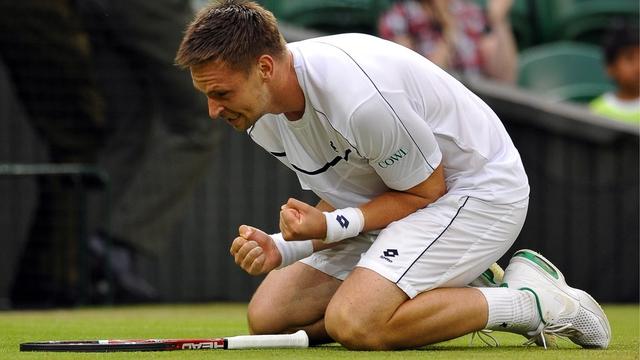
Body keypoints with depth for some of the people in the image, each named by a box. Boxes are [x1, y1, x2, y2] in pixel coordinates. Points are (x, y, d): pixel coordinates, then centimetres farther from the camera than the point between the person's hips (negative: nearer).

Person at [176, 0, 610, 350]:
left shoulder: (358, 97, -33)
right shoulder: (263, 119, -6)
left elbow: (425, 192, -19)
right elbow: (338, 201, 4)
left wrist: (334, 226, -29)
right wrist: (280, 249, -15)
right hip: (393, 203, 9)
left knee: (353, 323, -30)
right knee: (267, 316, 0)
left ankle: (531, 302, -12)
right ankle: (455, 288, 8)